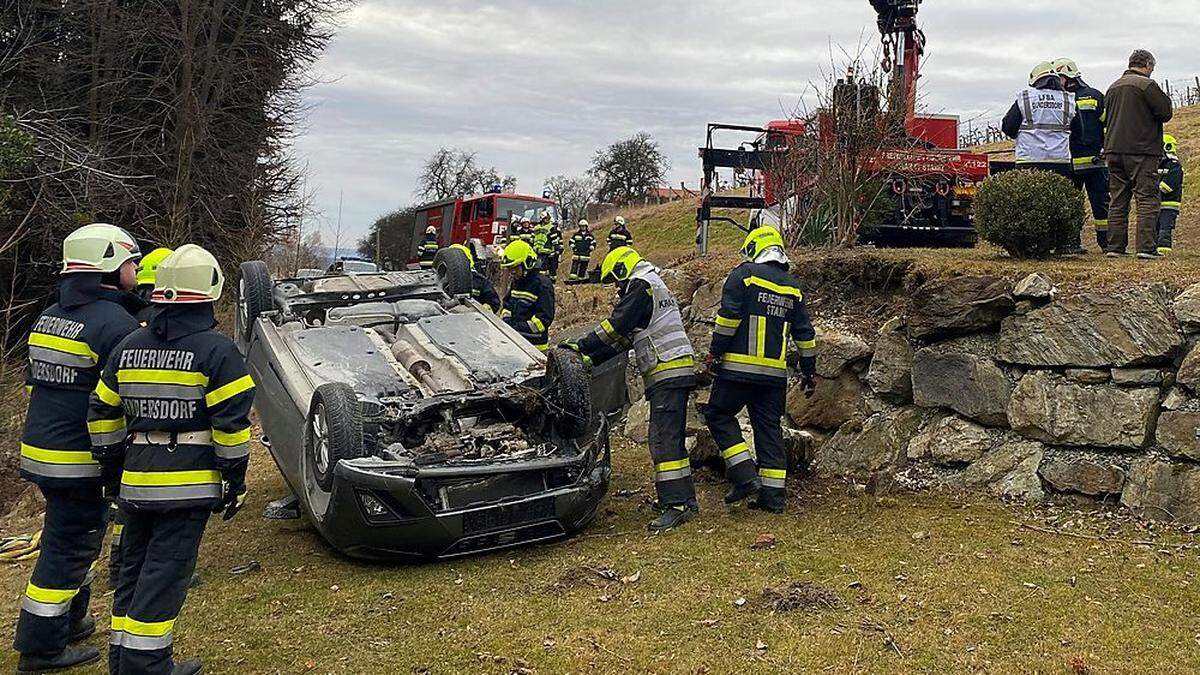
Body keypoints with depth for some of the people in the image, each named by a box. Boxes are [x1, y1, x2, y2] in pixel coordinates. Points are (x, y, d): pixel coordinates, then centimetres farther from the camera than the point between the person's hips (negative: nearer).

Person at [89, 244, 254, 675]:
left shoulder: (129, 347, 10)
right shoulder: (216, 352, -9)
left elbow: (102, 413, 14)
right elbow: (232, 423, -13)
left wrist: (113, 468, 23)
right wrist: (235, 480, -4)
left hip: (136, 480, 6)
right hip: (189, 484, -6)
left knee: (134, 567, 17)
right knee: (165, 574, -2)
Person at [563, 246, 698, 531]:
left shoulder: (640, 286, -6)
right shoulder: (654, 287, 27)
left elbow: (616, 326, -13)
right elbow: (625, 338, 24)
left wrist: (583, 346, -7)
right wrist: (591, 359, 18)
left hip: (667, 373, -11)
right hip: (678, 372, 11)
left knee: (663, 440, -14)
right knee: (672, 439, 14)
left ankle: (676, 504, -18)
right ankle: (685, 498, 19)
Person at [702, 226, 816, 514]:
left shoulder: (744, 274, -2)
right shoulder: (792, 286, 15)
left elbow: (729, 317, -11)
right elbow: (805, 332, 15)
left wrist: (714, 353, -5)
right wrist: (809, 371, 21)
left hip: (739, 368, -5)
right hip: (776, 372, 6)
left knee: (719, 415, 7)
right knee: (769, 428, 9)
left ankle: (745, 476, -4)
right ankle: (773, 495, 8)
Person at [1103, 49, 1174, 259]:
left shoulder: (1113, 88, 16)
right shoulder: (1146, 84, -8)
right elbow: (1165, 113, -8)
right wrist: (1164, 98, 10)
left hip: (1113, 150, 7)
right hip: (1141, 151, -7)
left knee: (1117, 200, 9)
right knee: (1148, 199, -4)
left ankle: (1114, 247, 8)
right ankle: (1145, 247, -10)